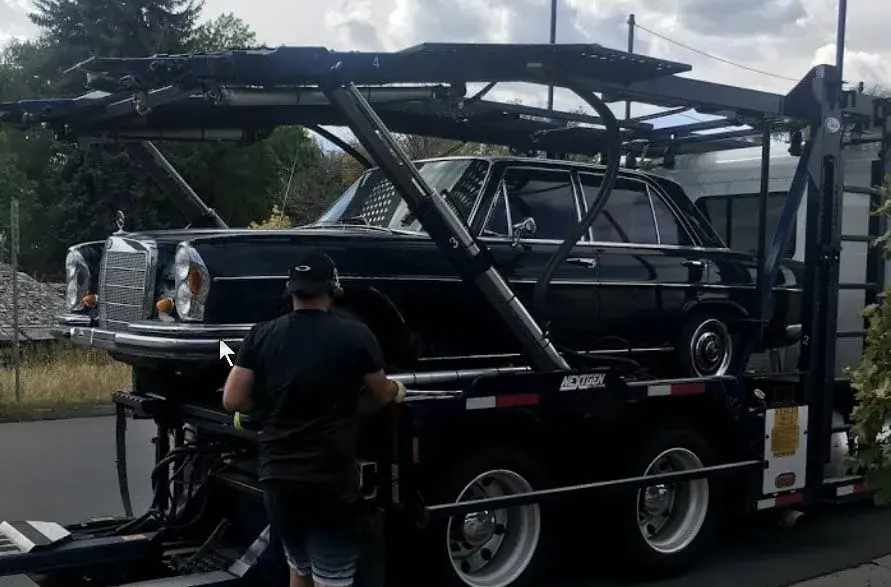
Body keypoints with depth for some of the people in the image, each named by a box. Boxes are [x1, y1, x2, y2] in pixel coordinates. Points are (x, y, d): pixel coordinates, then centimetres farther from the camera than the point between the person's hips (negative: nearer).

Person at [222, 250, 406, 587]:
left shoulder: (262, 335, 0)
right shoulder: (355, 335, -7)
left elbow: (232, 400, -5)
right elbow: (383, 394, 7)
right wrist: (399, 390, 30)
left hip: (277, 476, 4)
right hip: (331, 480, -4)